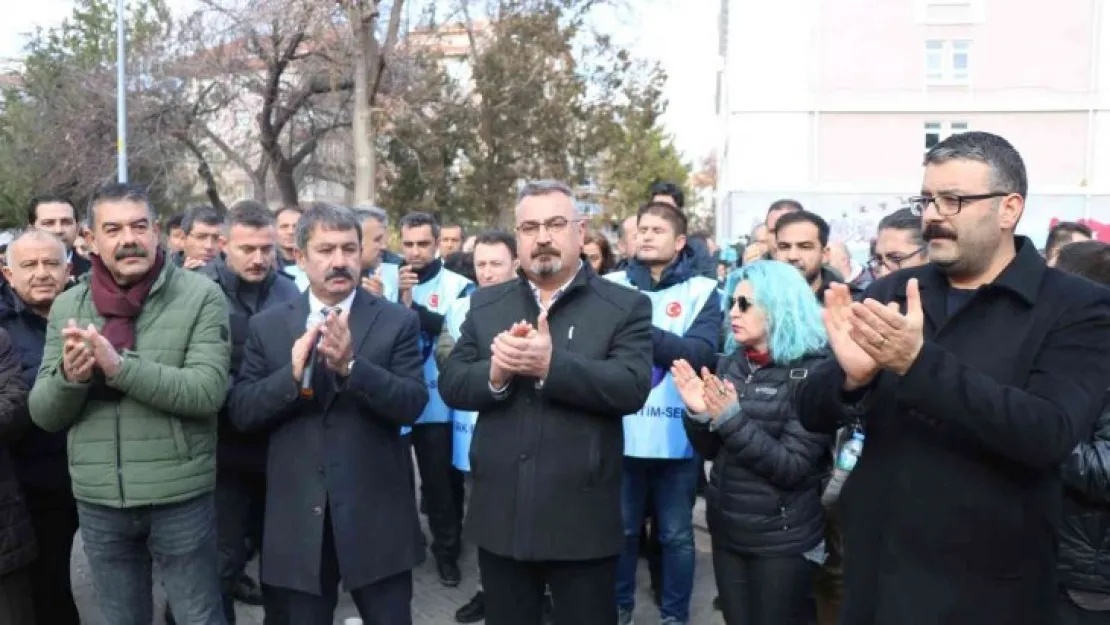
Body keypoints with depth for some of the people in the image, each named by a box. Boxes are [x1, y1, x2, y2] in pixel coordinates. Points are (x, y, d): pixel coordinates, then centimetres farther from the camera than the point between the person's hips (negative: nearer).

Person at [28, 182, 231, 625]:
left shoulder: (201, 295, -9)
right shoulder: (67, 307, 4)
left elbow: (208, 391, -18)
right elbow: (44, 415, 4)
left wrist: (119, 366, -26)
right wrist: (69, 376, -17)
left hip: (180, 497, -4)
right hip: (98, 502, 4)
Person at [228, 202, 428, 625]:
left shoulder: (397, 321, -3)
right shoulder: (267, 326, 3)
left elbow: (413, 404, -11)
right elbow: (240, 412, -1)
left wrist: (351, 365, -25)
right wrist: (292, 374, -19)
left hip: (377, 517, -1)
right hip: (297, 518, 2)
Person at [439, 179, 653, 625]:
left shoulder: (624, 306, -3)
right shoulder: (485, 304, 9)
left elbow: (632, 388, -16)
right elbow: (450, 385, 3)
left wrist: (551, 364, -27)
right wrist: (494, 373, -17)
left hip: (581, 519, -3)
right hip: (499, 515, 4)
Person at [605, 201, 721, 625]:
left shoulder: (701, 291, -2)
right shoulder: (612, 286, 3)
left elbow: (702, 353, -16)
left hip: (677, 437, -1)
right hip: (622, 435, 1)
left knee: (676, 534, 13)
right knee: (621, 528, 16)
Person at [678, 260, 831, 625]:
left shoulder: (811, 372, -14)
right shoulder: (731, 363, 4)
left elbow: (794, 468, -19)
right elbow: (710, 450, 8)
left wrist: (730, 417, -26)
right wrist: (699, 413, -12)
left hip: (783, 541, -5)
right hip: (727, 530, 6)